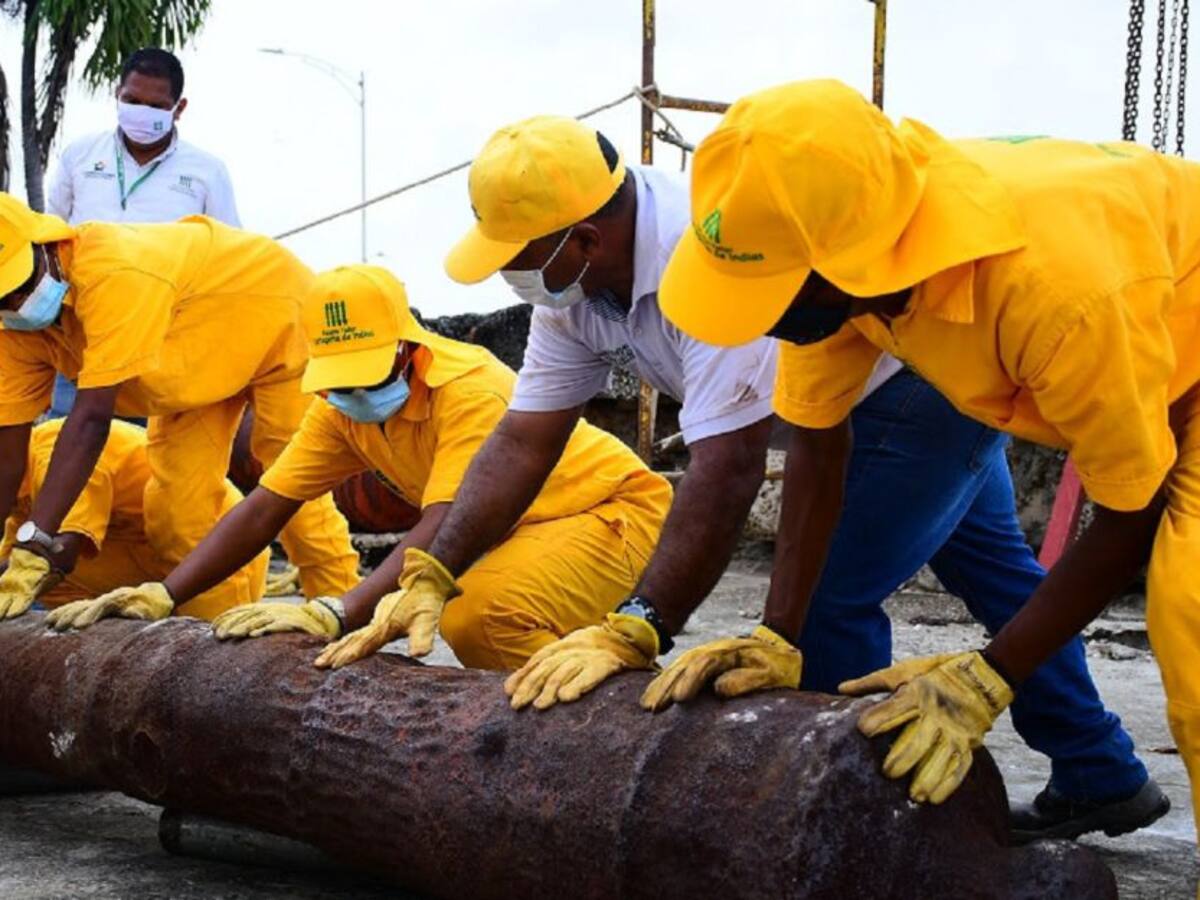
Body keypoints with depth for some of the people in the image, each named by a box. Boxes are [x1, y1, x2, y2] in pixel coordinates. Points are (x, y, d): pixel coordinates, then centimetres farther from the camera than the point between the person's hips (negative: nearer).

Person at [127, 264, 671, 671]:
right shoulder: (341, 407, -7)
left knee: (482, 615, -30)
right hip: (531, 528, 9)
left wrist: (338, 615, -50)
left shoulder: (470, 392, -31)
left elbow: (444, 526, -40)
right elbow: (263, 511, -8)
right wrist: (162, 596, -18)